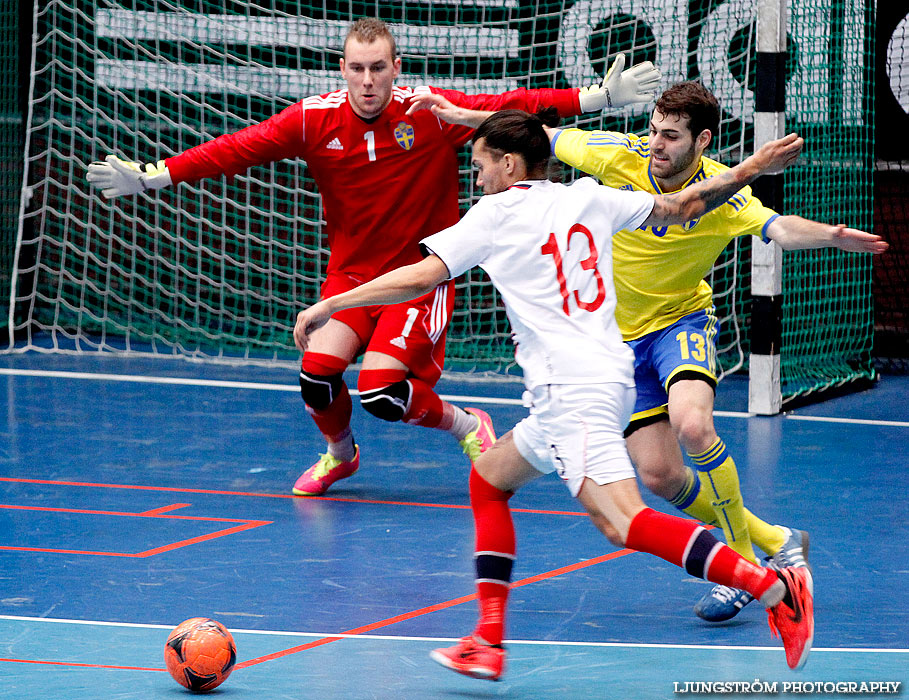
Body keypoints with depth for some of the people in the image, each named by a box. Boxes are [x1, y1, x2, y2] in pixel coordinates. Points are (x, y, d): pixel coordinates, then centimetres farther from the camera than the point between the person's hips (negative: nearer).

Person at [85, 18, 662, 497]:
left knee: (380, 392, -20)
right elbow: (236, 149, -11)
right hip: (351, 275, 3)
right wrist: (154, 176, -19)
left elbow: (511, 108, -19)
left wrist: (599, 98, -28)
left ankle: (468, 425, 12)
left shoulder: (432, 112, -15)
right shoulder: (314, 120, -9)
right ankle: (339, 453, 19)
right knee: (317, 373, -17)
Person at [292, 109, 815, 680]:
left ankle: (773, 587, -32)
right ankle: (488, 642, 17)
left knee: (624, 524, -21)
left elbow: (421, 277, -6)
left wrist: (328, 306, 0)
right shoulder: (587, 198, 16)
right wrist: (754, 168, 34)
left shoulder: (496, 213, -1)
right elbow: (683, 207, 21)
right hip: (609, 377, 9)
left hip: (573, 390, -9)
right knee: (489, 478, 21)